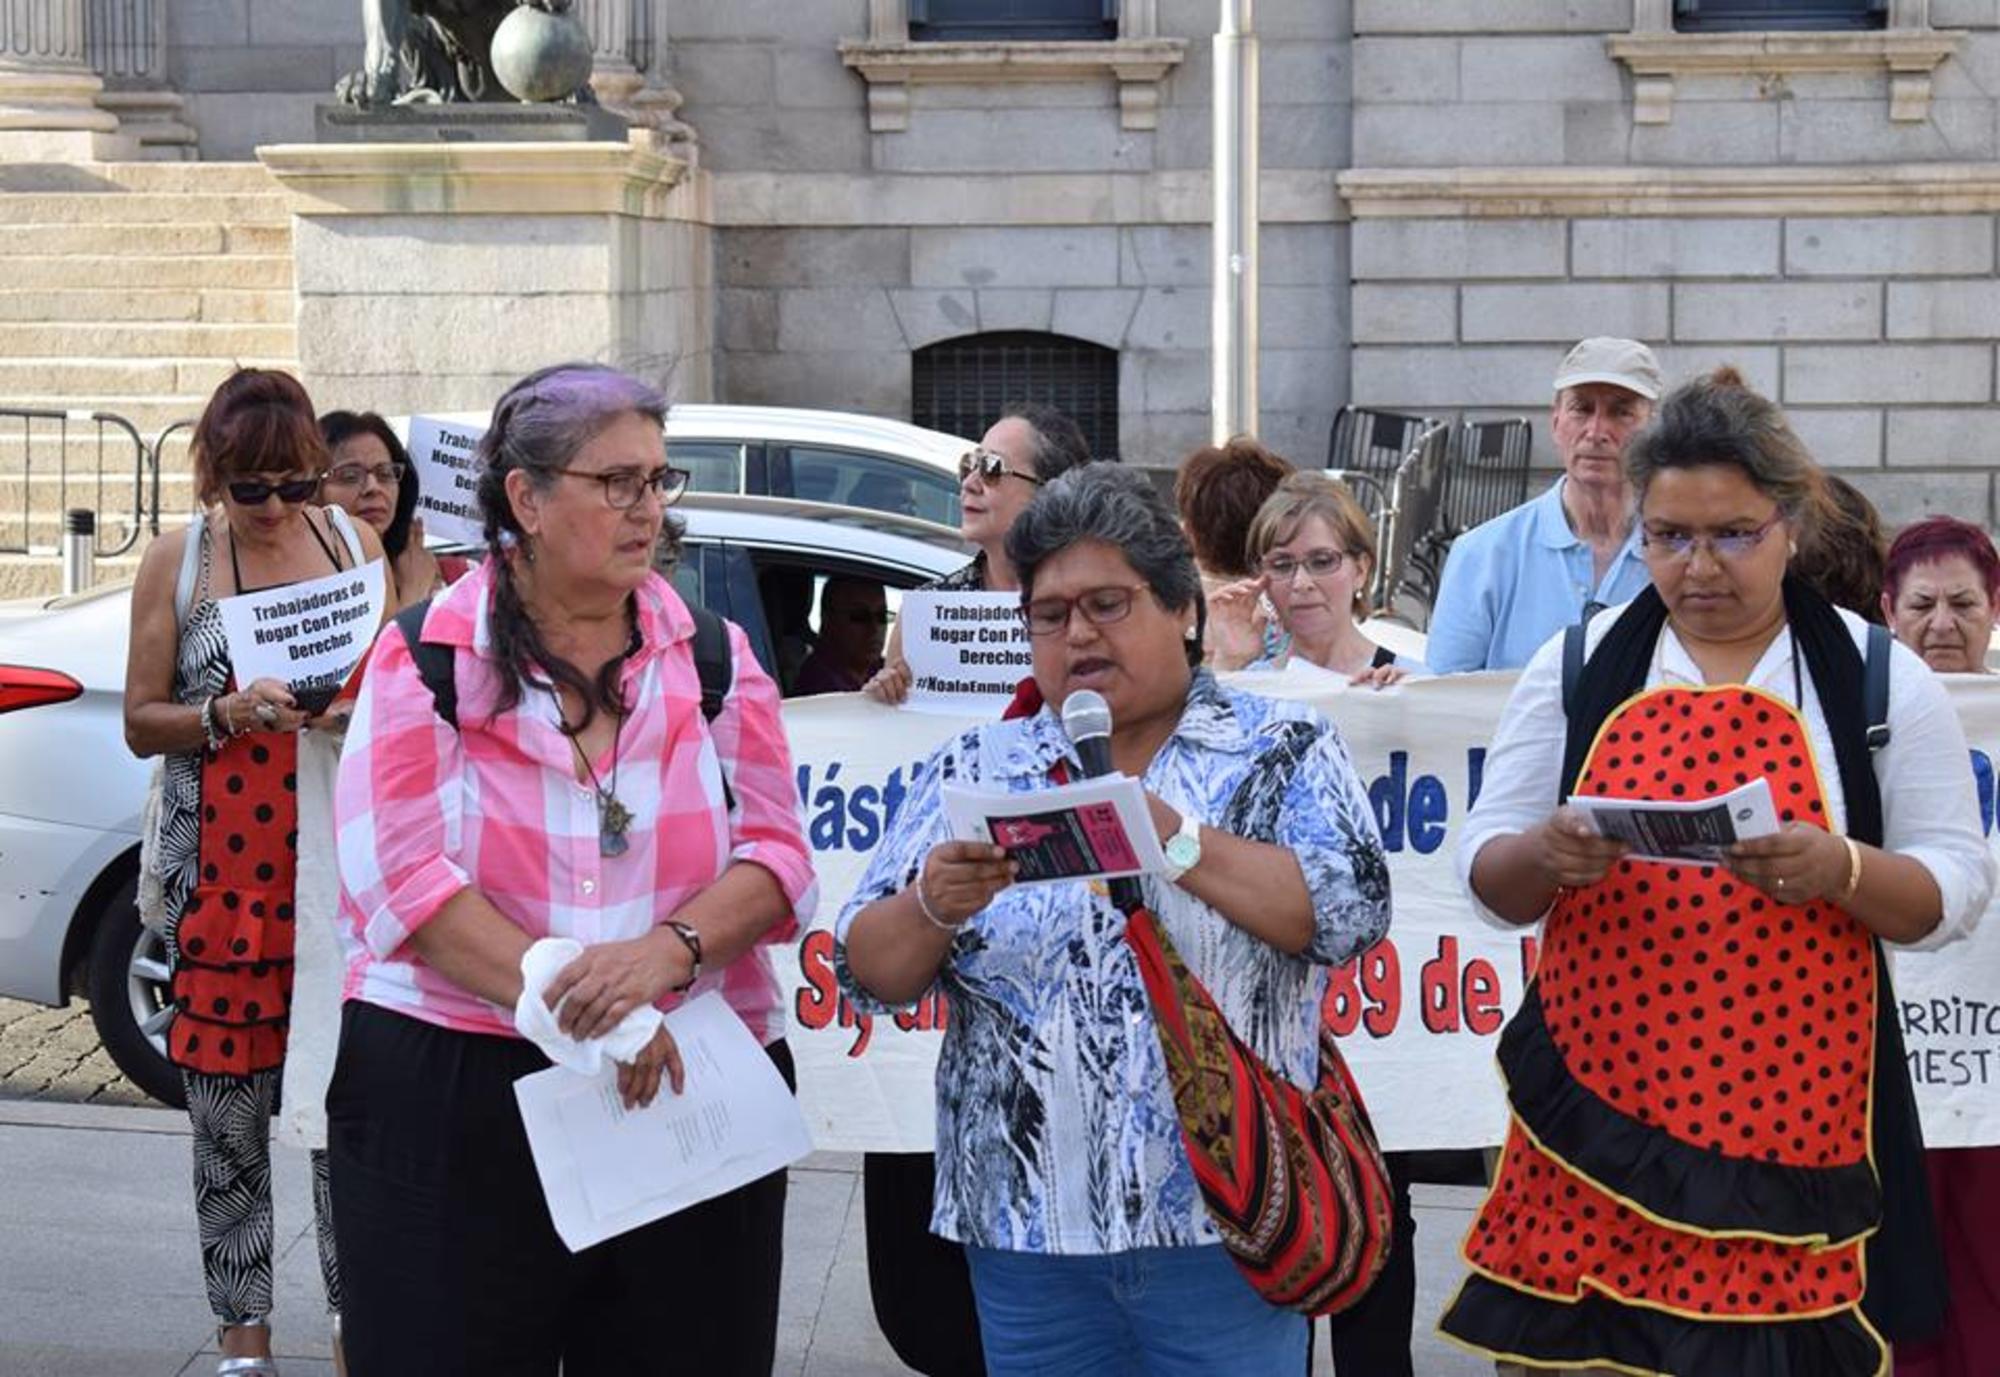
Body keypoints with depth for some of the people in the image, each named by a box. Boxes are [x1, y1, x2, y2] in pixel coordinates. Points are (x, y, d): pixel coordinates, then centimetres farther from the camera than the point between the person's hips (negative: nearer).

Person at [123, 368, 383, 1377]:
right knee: (227, 1094, 1)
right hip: (222, 865, -1)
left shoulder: (353, 541, 8)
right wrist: (227, 715, -15)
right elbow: (141, 722, 3)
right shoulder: (178, 561, 3)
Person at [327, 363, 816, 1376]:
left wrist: (670, 950, -19)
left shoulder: (715, 658, 9)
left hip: (683, 1091, 2)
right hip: (452, 1094, -2)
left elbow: (777, 854, 2)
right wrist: (570, 1005, -20)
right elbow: (401, 874, -9)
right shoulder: (426, 659, 1)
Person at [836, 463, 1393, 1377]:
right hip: (1027, 1232, 2)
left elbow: (1352, 911, -11)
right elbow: (869, 974, 6)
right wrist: (933, 907, -15)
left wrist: (1181, 843, -23)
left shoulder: (1280, 751, 4)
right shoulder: (973, 771, 10)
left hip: (1223, 1226, -2)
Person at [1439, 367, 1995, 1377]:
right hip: (1598, 1107, 1)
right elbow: (1488, 879, 9)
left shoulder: (1880, 680, 4)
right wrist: (1545, 856, -14)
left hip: (1794, 1123, -1)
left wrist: (1839, 869, -18)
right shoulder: (1575, 669, 7)